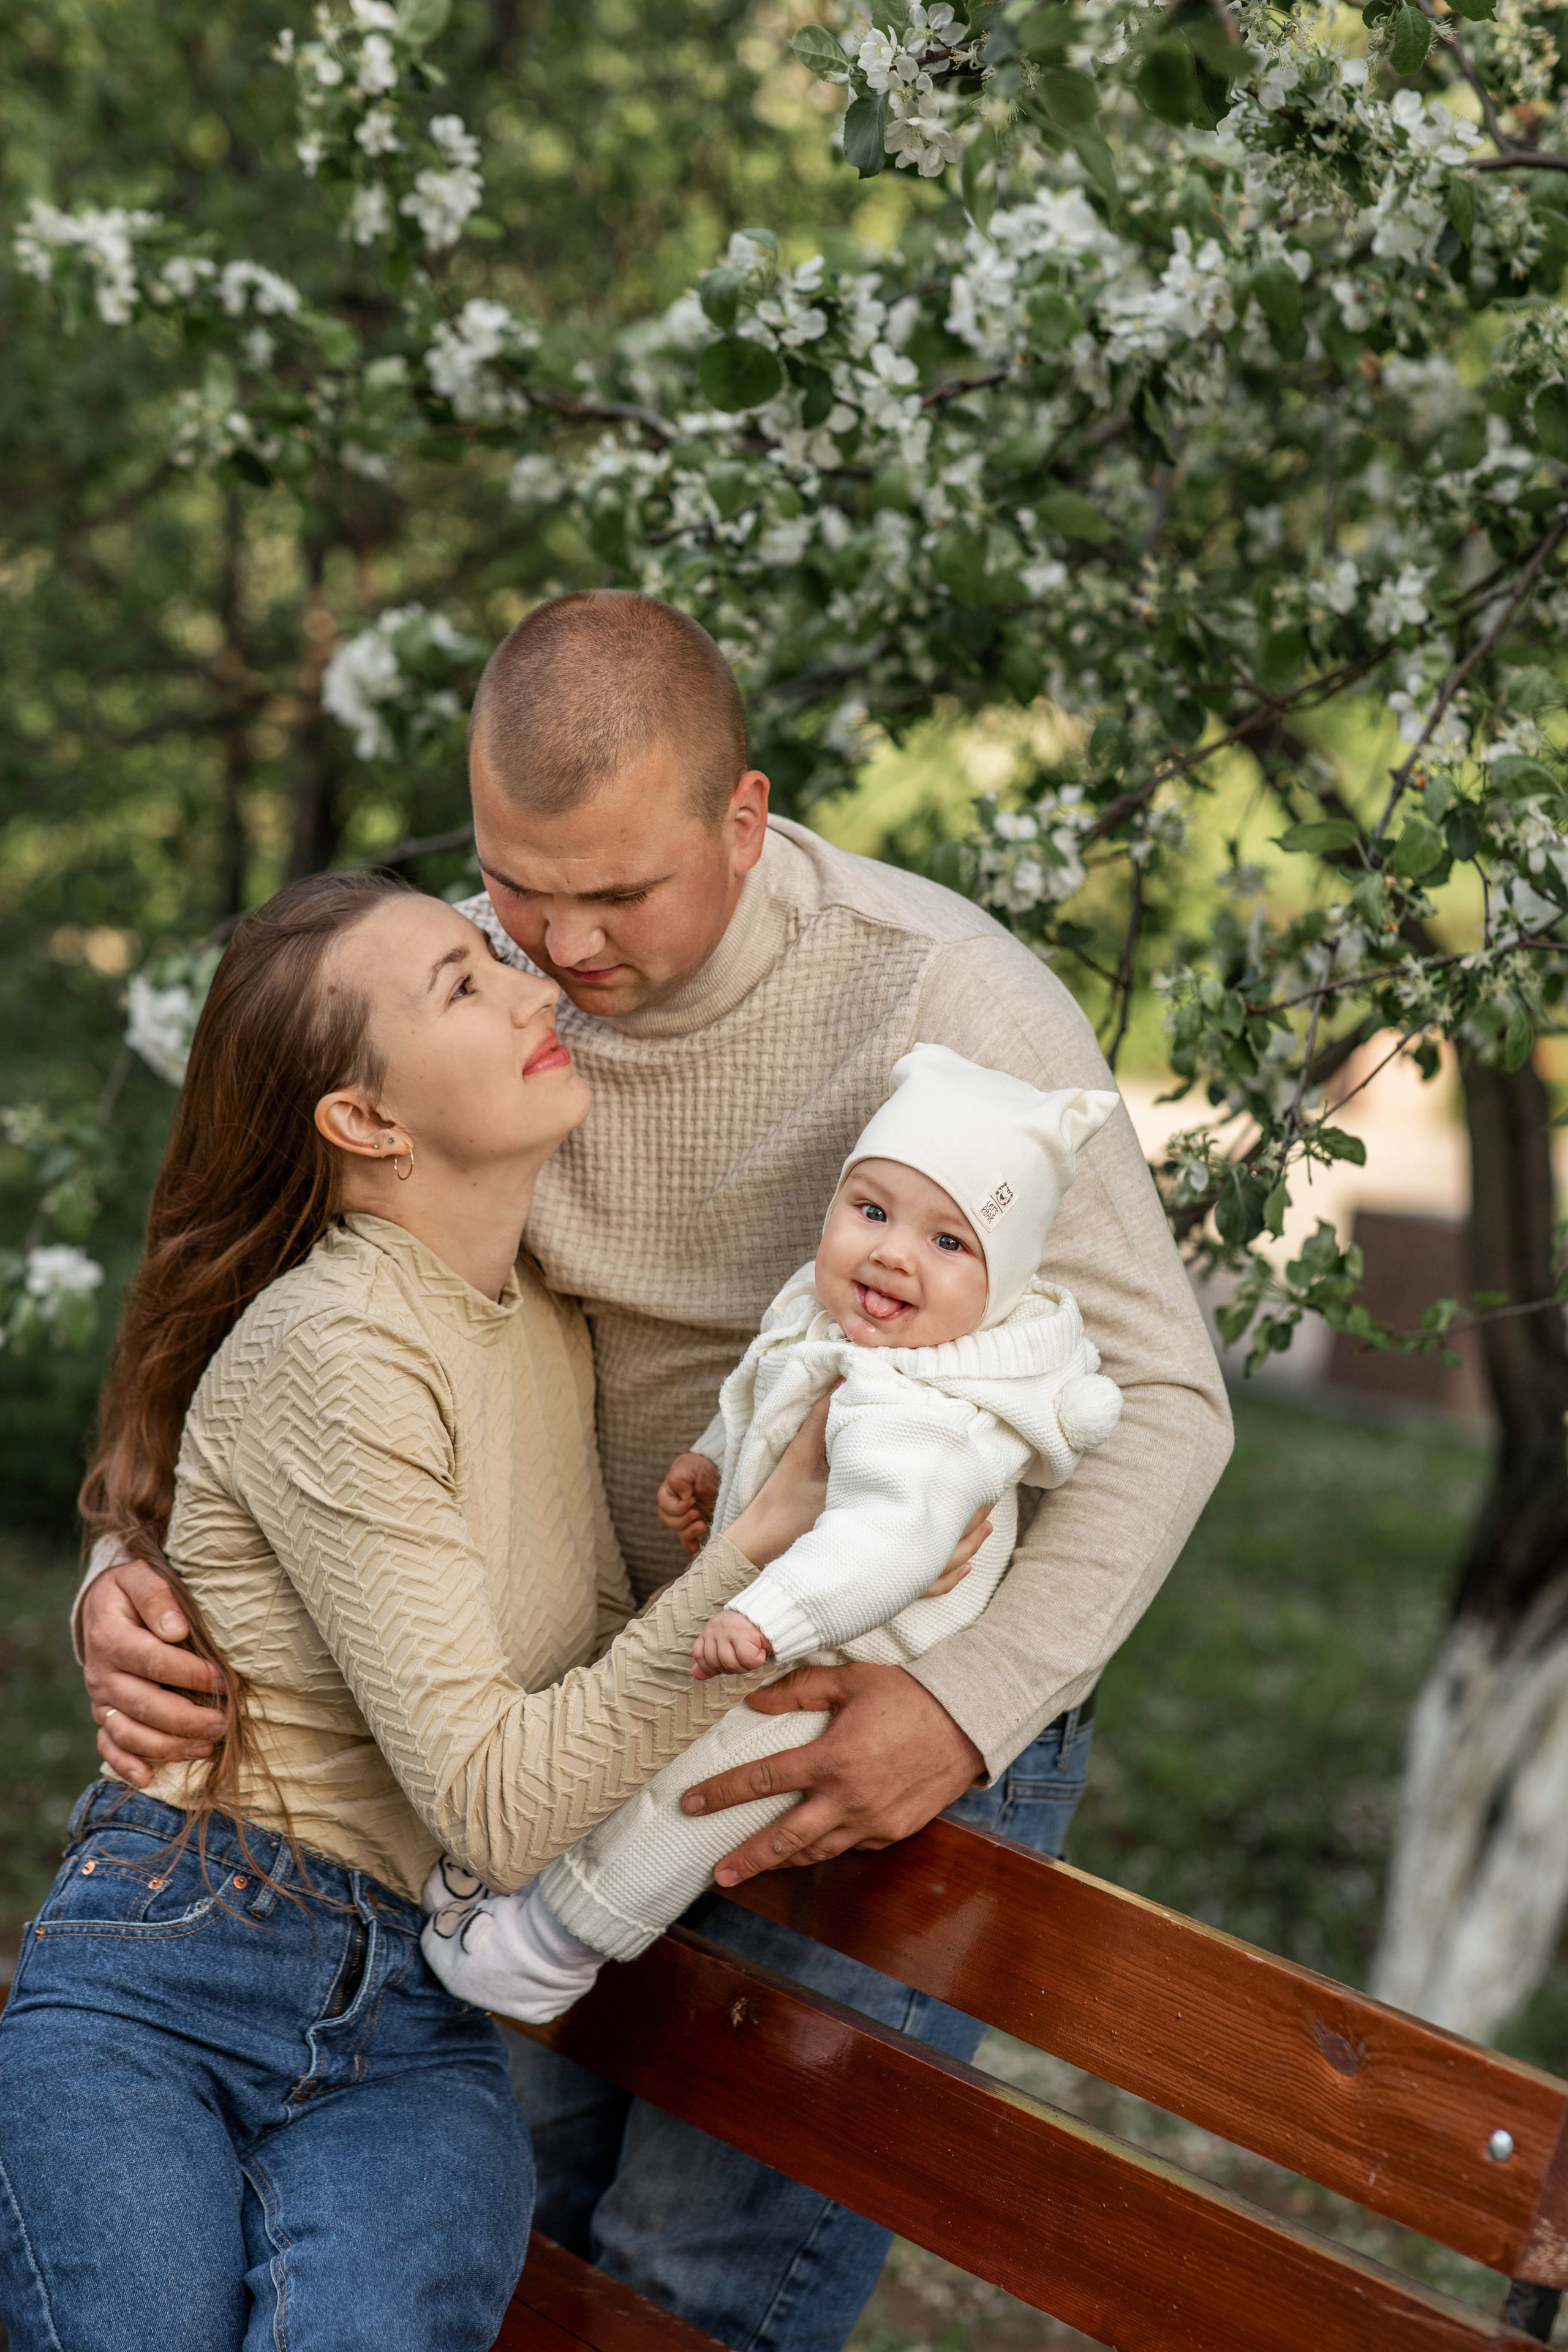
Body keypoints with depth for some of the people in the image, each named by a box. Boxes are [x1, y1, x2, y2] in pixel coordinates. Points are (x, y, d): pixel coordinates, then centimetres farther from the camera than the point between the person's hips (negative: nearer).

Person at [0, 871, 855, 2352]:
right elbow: (499, 1803, -20)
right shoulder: (328, 1348, -15)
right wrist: (773, 1538, -22)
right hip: (157, 1990, -4)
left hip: (410, 2036, 5)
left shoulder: (545, 1324, 11)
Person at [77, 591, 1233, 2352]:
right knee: (512, 2192, 12)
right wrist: (132, 1576, -18)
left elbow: (1158, 1399, -20)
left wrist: (969, 1705, -34)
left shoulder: (944, 1001, -22)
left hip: (915, 1711, -5)